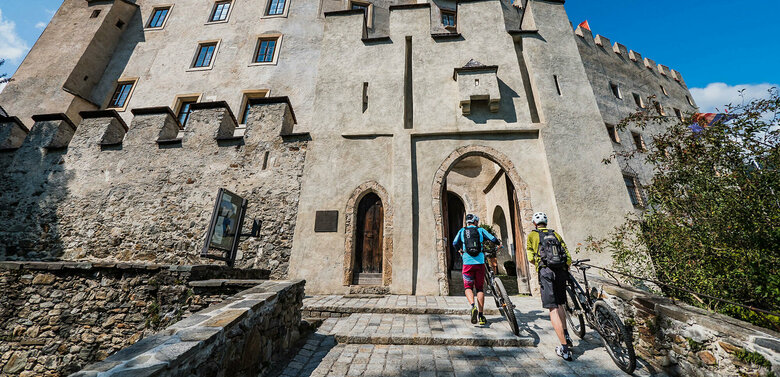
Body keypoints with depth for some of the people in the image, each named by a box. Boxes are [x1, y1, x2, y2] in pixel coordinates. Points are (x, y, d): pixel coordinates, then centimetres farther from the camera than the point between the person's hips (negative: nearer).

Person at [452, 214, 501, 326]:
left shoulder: (462, 231, 7)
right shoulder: (481, 230, 7)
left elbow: (454, 243, -1)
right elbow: (493, 239, 0)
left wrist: (459, 250, 20)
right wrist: (499, 243, 24)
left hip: (468, 263, -1)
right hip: (480, 263, 1)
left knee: (468, 287, 11)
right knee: (479, 288, 14)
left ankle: (472, 306, -15)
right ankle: (481, 316, 16)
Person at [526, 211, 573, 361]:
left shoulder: (532, 235, 7)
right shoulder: (556, 234, 16)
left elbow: (531, 258, 2)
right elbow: (568, 258, 11)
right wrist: (565, 271, 23)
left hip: (546, 272, -5)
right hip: (561, 271, 5)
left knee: (553, 309, -2)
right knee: (560, 304, 24)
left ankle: (565, 348, -2)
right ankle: (566, 335, 31)